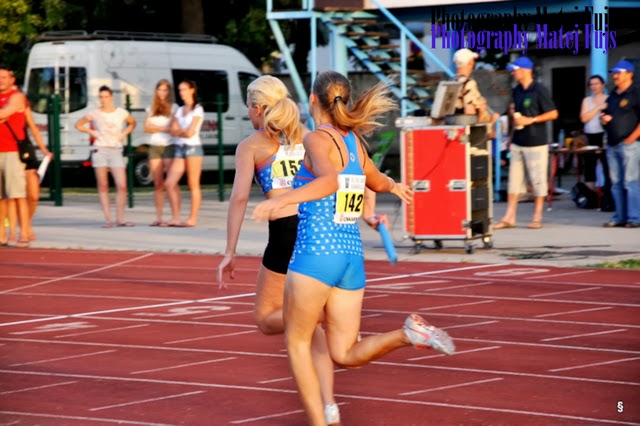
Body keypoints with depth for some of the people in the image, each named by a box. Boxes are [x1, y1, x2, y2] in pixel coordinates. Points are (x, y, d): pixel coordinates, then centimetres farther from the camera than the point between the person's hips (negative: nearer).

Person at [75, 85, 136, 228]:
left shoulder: (121, 113, 7)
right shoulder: (95, 114, 5)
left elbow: (132, 123, 25)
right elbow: (78, 125, 16)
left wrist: (124, 134, 9)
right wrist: (92, 132, 3)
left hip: (116, 151, 1)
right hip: (100, 150, -1)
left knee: (122, 186, -9)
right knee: (103, 186, -2)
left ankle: (120, 219, -3)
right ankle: (107, 219, -1)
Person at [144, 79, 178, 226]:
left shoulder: (173, 108, 3)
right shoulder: (151, 108, 17)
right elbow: (147, 128, 8)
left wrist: (156, 127, -5)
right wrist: (163, 128, -5)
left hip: (169, 146, -4)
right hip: (154, 147, 4)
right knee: (158, 184, 3)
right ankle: (158, 218, 3)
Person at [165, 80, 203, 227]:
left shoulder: (197, 109, 0)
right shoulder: (180, 110, 19)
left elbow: (190, 132, -9)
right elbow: (173, 131, 9)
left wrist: (179, 130, 4)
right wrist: (184, 131, -6)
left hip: (193, 147, -7)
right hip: (180, 148, 7)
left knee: (193, 185, -6)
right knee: (170, 183, -5)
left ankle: (193, 219, -5)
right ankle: (175, 218, -3)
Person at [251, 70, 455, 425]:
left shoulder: (318, 139, -8)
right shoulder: (354, 141, 14)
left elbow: (329, 181, -29)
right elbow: (377, 182, 33)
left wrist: (282, 200, -40)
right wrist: (394, 186, 56)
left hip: (315, 252, -7)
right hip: (352, 254, 7)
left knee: (296, 341, 8)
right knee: (345, 354, 8)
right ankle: (408, 334, -15)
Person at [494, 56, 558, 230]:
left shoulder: (539, 90, -10)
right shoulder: (516, 91, 12)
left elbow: (553, 113, -11)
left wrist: (531, 120, -16)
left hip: (536, 144, -7)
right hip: (518, 143, 7)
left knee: (538, 180, 0)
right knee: (514, 179, 5)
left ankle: (537, 217, 7)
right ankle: (509, 217, 6)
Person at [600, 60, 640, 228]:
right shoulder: (612, 96, 19)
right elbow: (605, 115, 29)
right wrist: (603, 118, 5)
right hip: (612, 145, 8)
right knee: (616, 183, 8)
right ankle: (619, 217, 11)